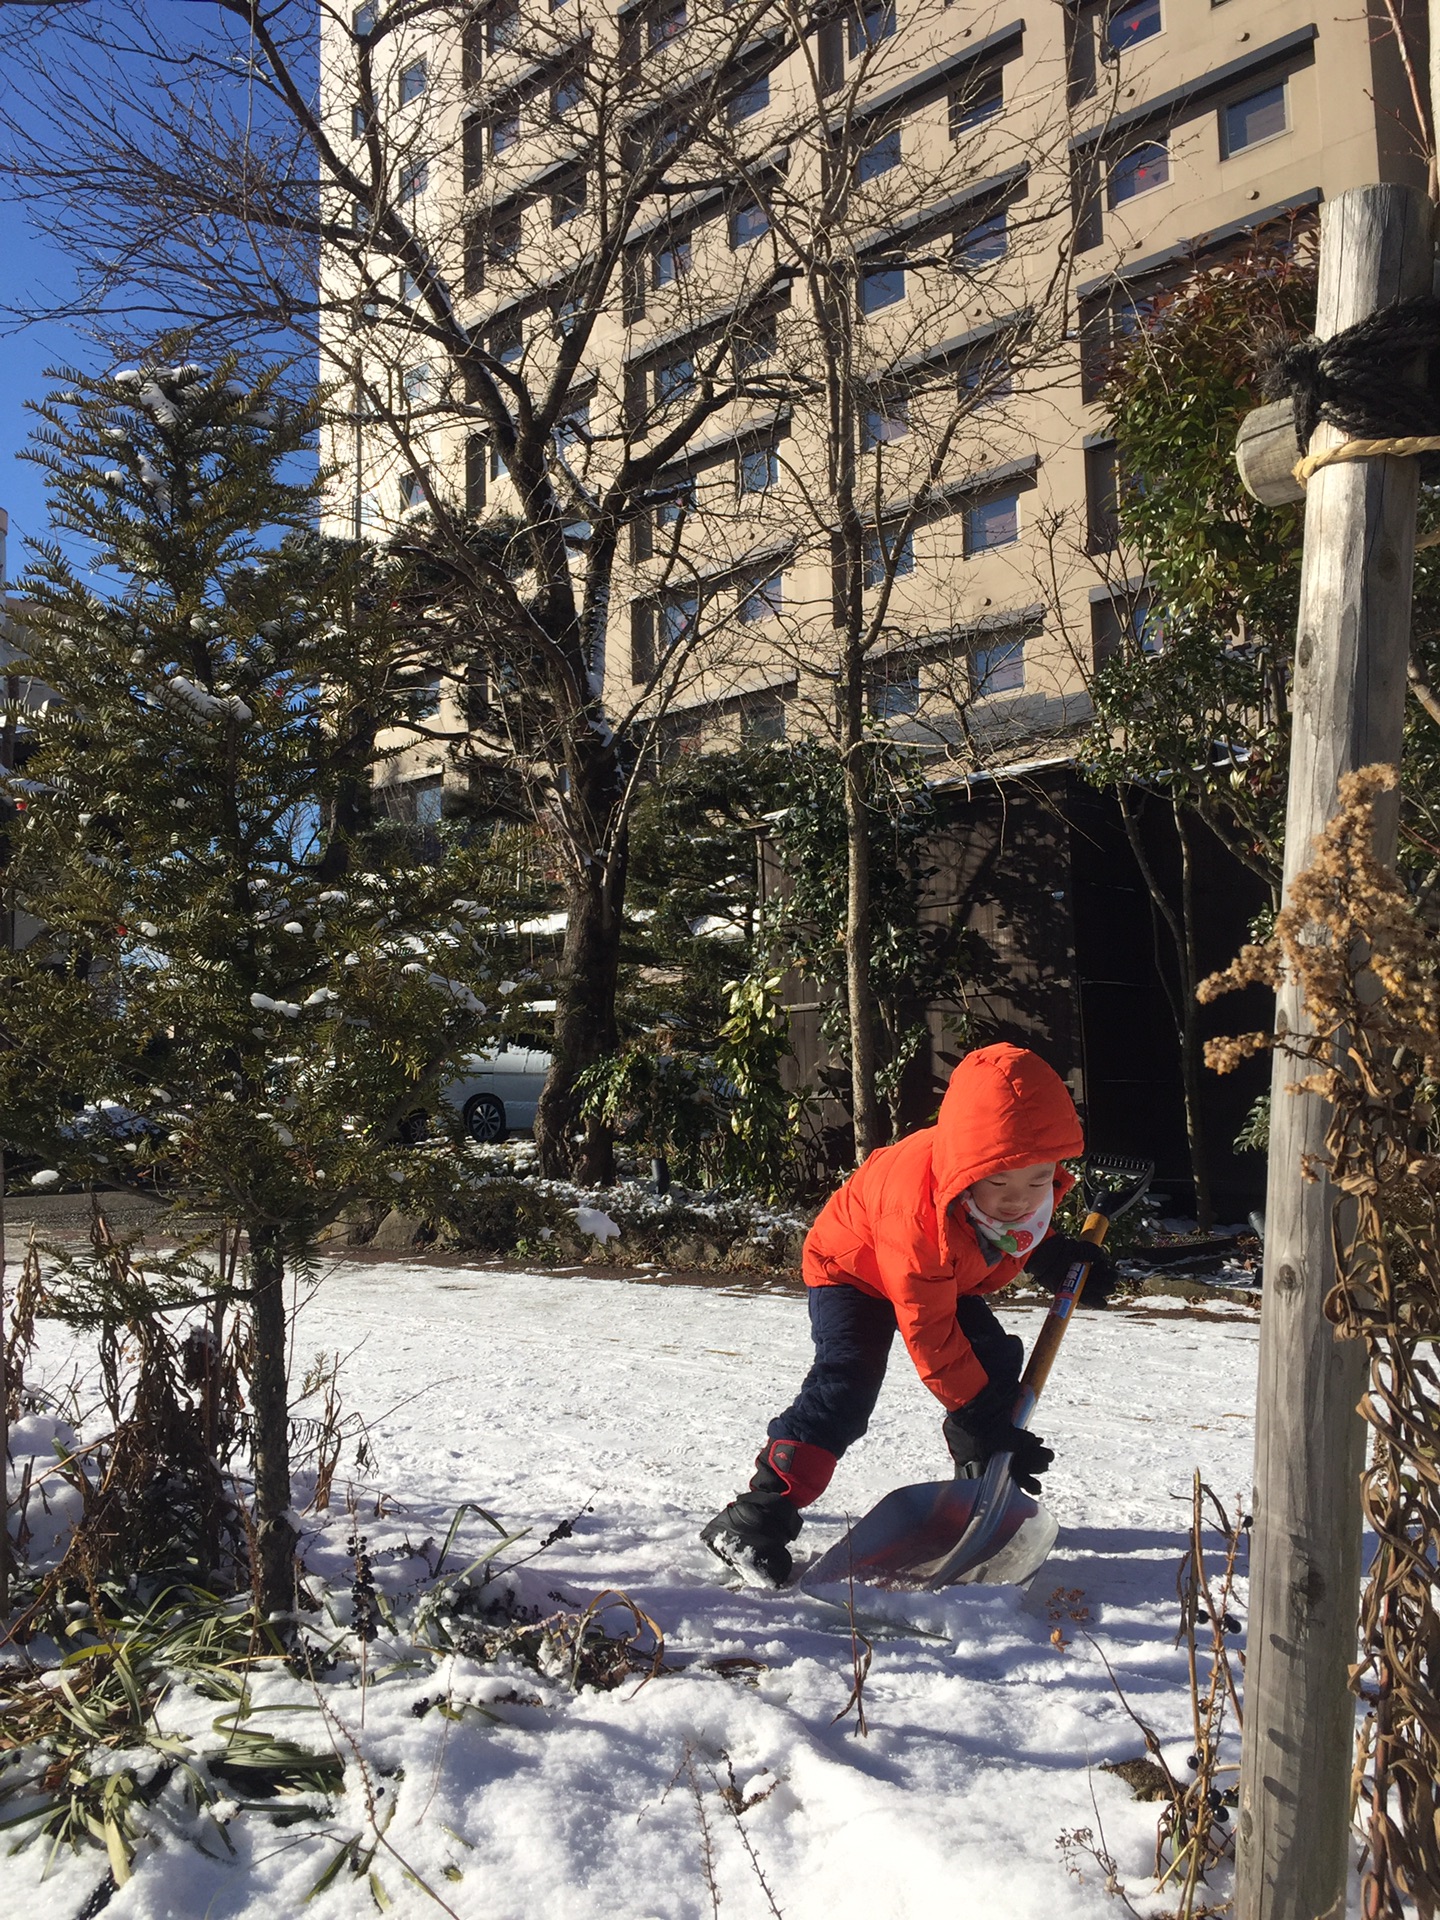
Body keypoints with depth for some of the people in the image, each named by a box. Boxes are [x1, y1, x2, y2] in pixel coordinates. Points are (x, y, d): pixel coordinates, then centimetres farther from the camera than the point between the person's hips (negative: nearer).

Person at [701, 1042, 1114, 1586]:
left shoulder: (1035, 1178, -24)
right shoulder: (917, 1213, -46)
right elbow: (927, 1335, -35)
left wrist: (1051, 1255, -9)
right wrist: (976, 1416, -30)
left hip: (949, 1278, 7)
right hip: (853, 1269, -7)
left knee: (998, 1361, -3)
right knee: (845, 1384, -23)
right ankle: (754, 1521, -19)